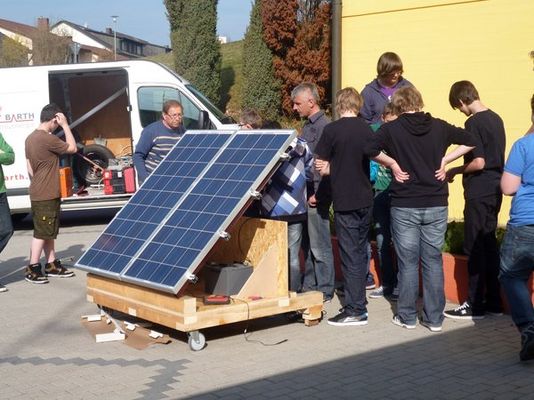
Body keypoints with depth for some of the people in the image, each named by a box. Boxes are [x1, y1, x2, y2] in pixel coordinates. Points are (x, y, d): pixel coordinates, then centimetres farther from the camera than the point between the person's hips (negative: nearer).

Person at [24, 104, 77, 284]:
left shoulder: (30, 138, 10)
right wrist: (65, 125, -7)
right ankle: (32, 269, 3)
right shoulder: (48, 139, -20)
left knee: (48, 232, 15)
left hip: (38, 193, 9)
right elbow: (72, 148, -9)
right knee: (42, 232, -2)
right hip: (46, 195, -9)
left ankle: (52, 265, 22)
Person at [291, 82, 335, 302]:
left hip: (317, 195, -10)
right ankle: (309, 286, 25)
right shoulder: (308, 125, 16)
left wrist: (318, 194, -20)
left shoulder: (324, 125, -14)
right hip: (305, 193, 10)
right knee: (307, 244, 15)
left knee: (319, 246, -2)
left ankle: (324, 291, 7)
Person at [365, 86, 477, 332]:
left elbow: (370, 149, -19)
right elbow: (469, 141, 6)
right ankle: (434, 318, 13)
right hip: (436, 204, 2)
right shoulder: (439, 127, 3)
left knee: (408, 262, 7)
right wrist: (444, 160, 4)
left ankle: (407, 317, 15)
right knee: (433, 261, 9)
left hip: (404, 206, -2)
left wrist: (392, 163, -7)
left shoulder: (391, 129, -5)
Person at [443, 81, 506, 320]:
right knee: (489, 245, 13)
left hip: (479, 194, -8)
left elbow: (478, 162, -22)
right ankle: (493, 302, 19)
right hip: (494, 191, 8)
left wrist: (455, 171, -7)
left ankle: (474, 306, 5)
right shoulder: (496, 119, 9)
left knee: (475, 249, -1)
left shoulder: (474, 123, -16)